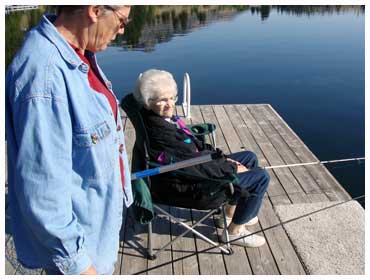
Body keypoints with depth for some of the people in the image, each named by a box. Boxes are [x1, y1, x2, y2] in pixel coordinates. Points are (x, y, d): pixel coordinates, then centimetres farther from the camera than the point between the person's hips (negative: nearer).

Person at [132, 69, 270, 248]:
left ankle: (230, 214, 29)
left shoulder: (164, 118, -2)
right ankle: (234, 231, 12)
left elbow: (194, 144, 8)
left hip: (196, 165, 9)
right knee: (260, 177, -6)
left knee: (249, 157, 18)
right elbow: (196, 165, -27)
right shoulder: (158, 131, -31)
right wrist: (232, 168, -15)